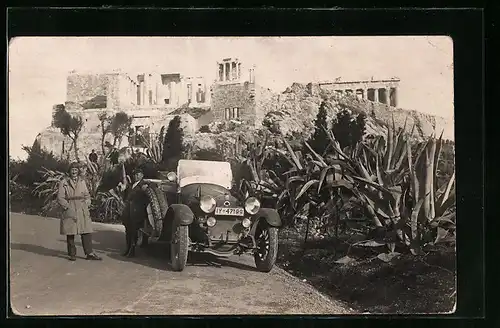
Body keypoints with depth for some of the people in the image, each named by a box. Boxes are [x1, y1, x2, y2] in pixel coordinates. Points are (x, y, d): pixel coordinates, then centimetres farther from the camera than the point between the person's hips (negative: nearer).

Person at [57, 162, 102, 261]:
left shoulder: (82, 182, 13)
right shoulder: (64, 182, 2)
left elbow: (87, 195, 18)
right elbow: (60, 198, -2)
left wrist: (86, 205, 2)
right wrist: (68, 208, -11)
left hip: (83, 211, 3)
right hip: (69, 211, -3)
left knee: (86, 232, -1)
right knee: (70, 233, 1)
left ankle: (89, 253, 3)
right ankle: (72, 254, 12)